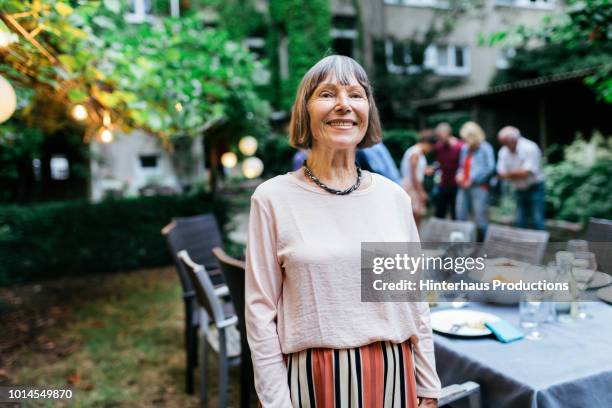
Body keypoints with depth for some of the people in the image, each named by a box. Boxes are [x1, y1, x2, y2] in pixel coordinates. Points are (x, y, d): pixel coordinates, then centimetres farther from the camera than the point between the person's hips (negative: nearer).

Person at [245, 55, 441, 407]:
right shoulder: (273, 198, -9)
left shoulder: (394, 196, 1)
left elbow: (415, 299, 6)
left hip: (393, 373, 3)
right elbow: (260, 311, -7)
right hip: (313, 378, -3)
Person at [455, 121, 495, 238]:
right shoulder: (465, 148, 14)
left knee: (480, 215, -7)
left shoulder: (485, 148, -6)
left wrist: (473, 180, -13)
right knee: (460, 215, 7)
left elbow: (490, 168, -12)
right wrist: (459, 174, 4)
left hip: (479, 187, -7)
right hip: (464, 187, 7)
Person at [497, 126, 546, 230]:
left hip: (534, 188, -5)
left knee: (537, 220, -5)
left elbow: (527, 172, -22)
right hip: (519, 190, 5)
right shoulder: (503, 151, -1)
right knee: (520, 221, 7)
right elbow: (501, 174, -5)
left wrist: (509, 173, -9)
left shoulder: (530, 148, -17)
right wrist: (518, 173, -20)